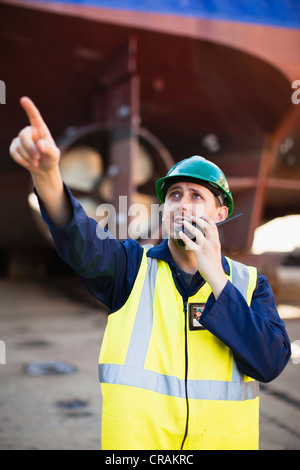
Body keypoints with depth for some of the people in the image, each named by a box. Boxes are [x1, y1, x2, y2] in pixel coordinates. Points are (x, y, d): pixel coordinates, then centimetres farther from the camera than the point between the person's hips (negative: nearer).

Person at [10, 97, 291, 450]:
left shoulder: (250, 283, -1)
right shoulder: (132, 265, -2)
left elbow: (272, 363, -14)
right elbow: (83, 243, -22)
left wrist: (215, 277, -17)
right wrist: (46, 173, -41)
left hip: (223, 438, 1)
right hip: (134, 439, 0)